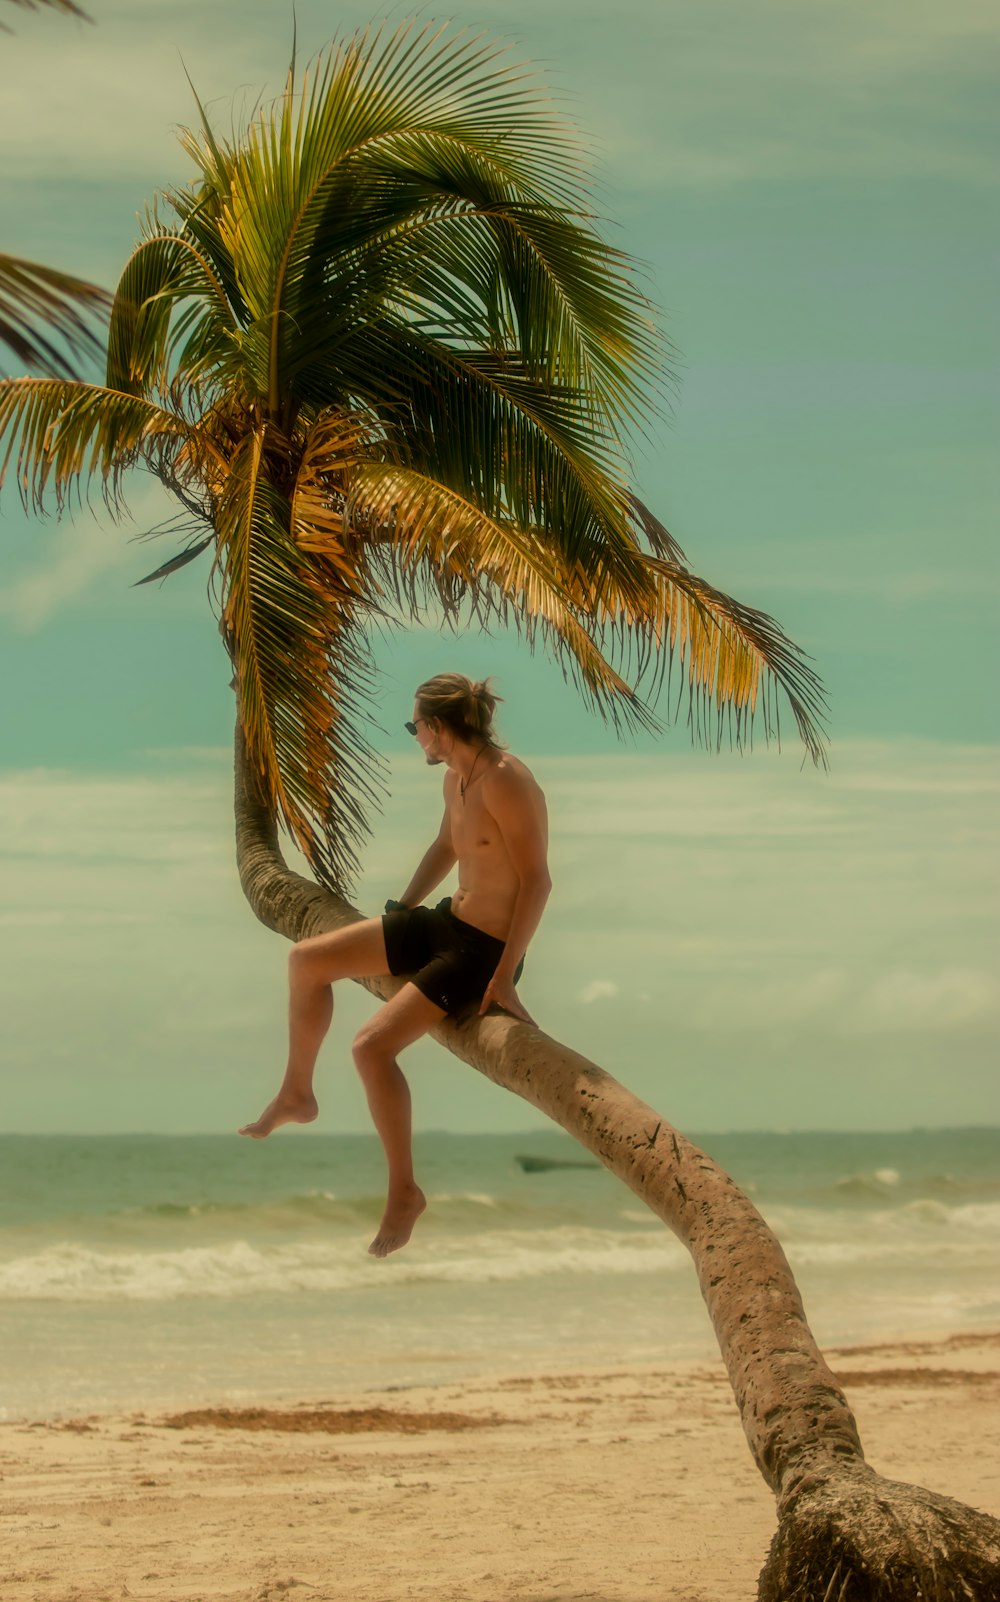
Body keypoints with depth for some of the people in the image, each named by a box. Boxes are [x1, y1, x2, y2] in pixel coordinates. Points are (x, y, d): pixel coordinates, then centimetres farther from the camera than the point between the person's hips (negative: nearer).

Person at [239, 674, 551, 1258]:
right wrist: (398, 917, 28)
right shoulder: (457, 778, 5)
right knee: (308, 960, 12)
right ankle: (297, 1095, 32)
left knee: (373, 1044, -21)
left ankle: (404, 1191, -6)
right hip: (444, 923, 10)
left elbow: (538, 880, -25)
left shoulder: (504, 781, -24)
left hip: (483, 951, -10)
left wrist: (504, 976, -26)